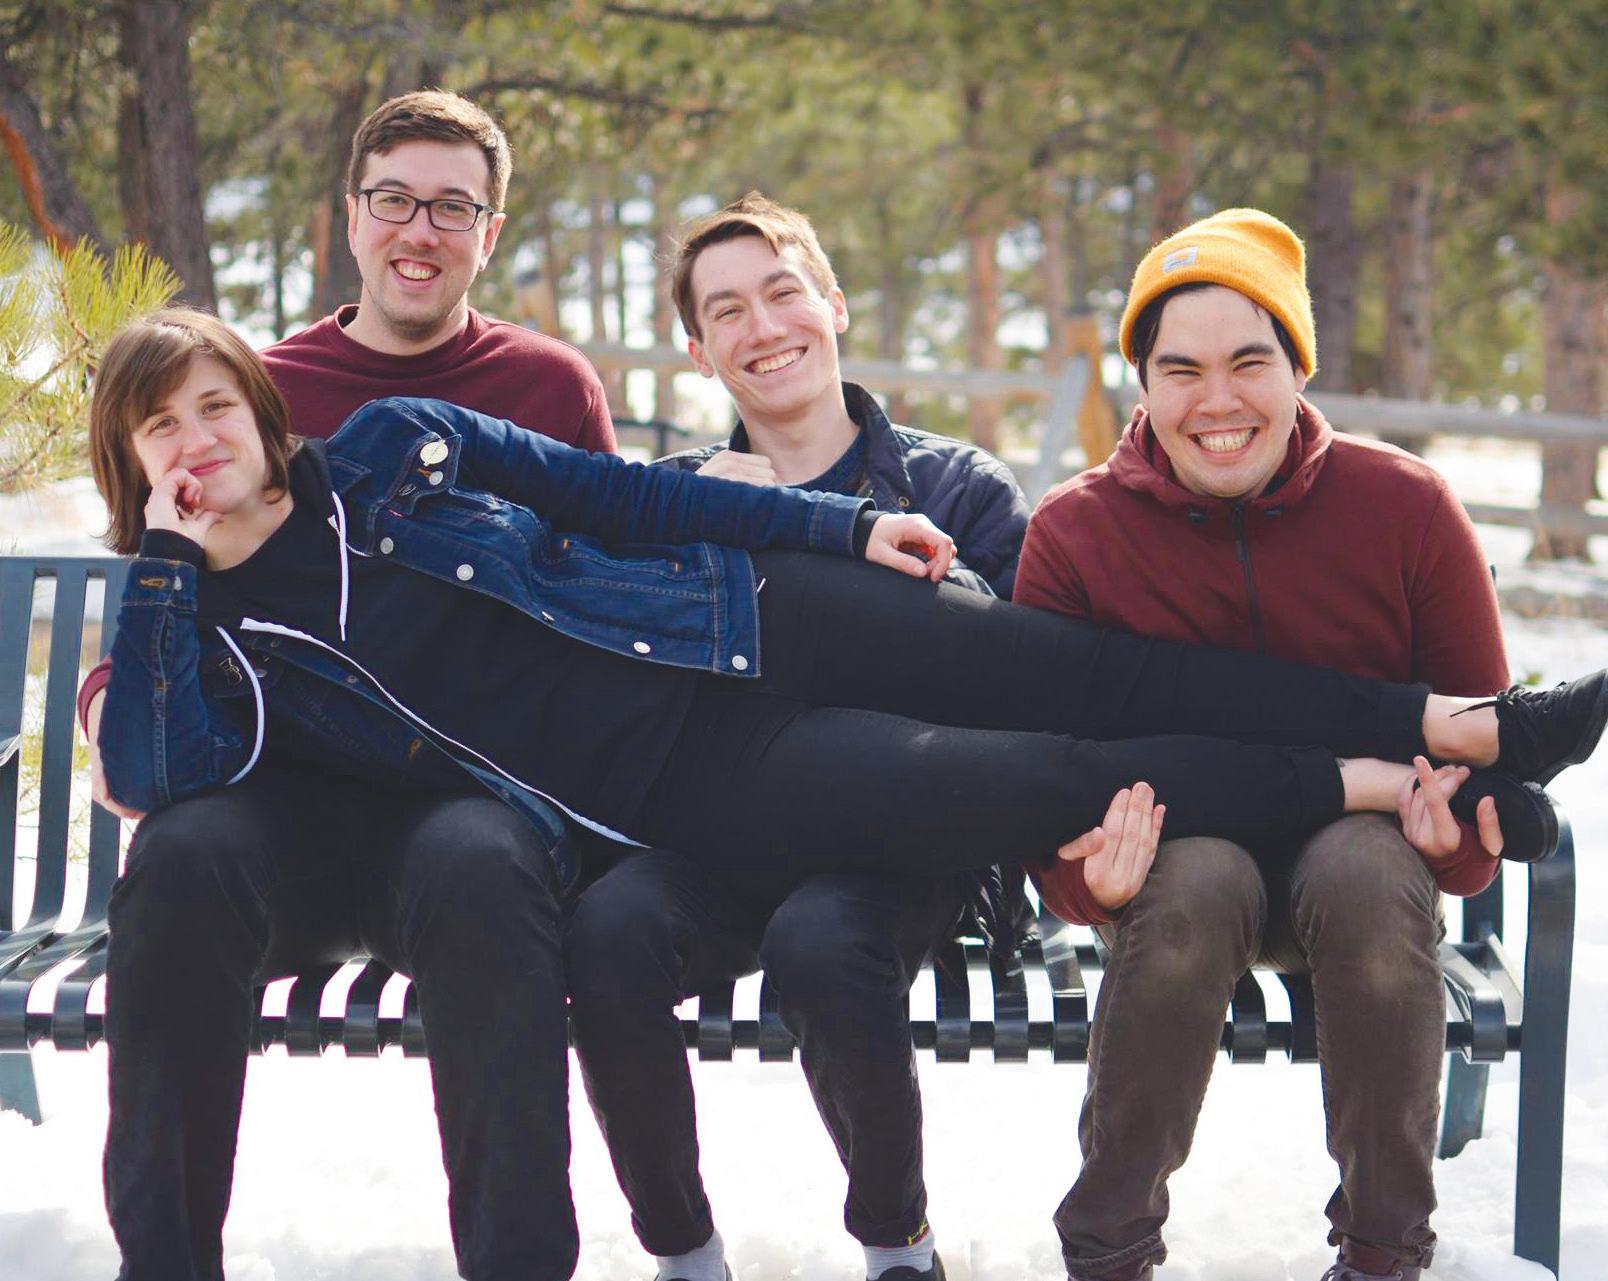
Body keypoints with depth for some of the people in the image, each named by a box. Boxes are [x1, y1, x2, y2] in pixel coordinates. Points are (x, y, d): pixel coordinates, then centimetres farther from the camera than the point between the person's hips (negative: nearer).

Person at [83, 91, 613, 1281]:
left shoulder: (552, 386, 13)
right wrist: (114, 702, -7)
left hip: (477, 770, -1)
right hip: (289, 772, 1)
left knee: (477, 868, -37)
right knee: (182, 859, -33)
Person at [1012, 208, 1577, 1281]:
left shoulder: (1404, 506, -8)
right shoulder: (1074, 531, -7)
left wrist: (1461, 836, -23)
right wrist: (1085, 872, -29)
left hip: (1363, 838, 0)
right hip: (1181, 842, 0)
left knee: (1368, 873, -35)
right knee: (1196, 886, -35)